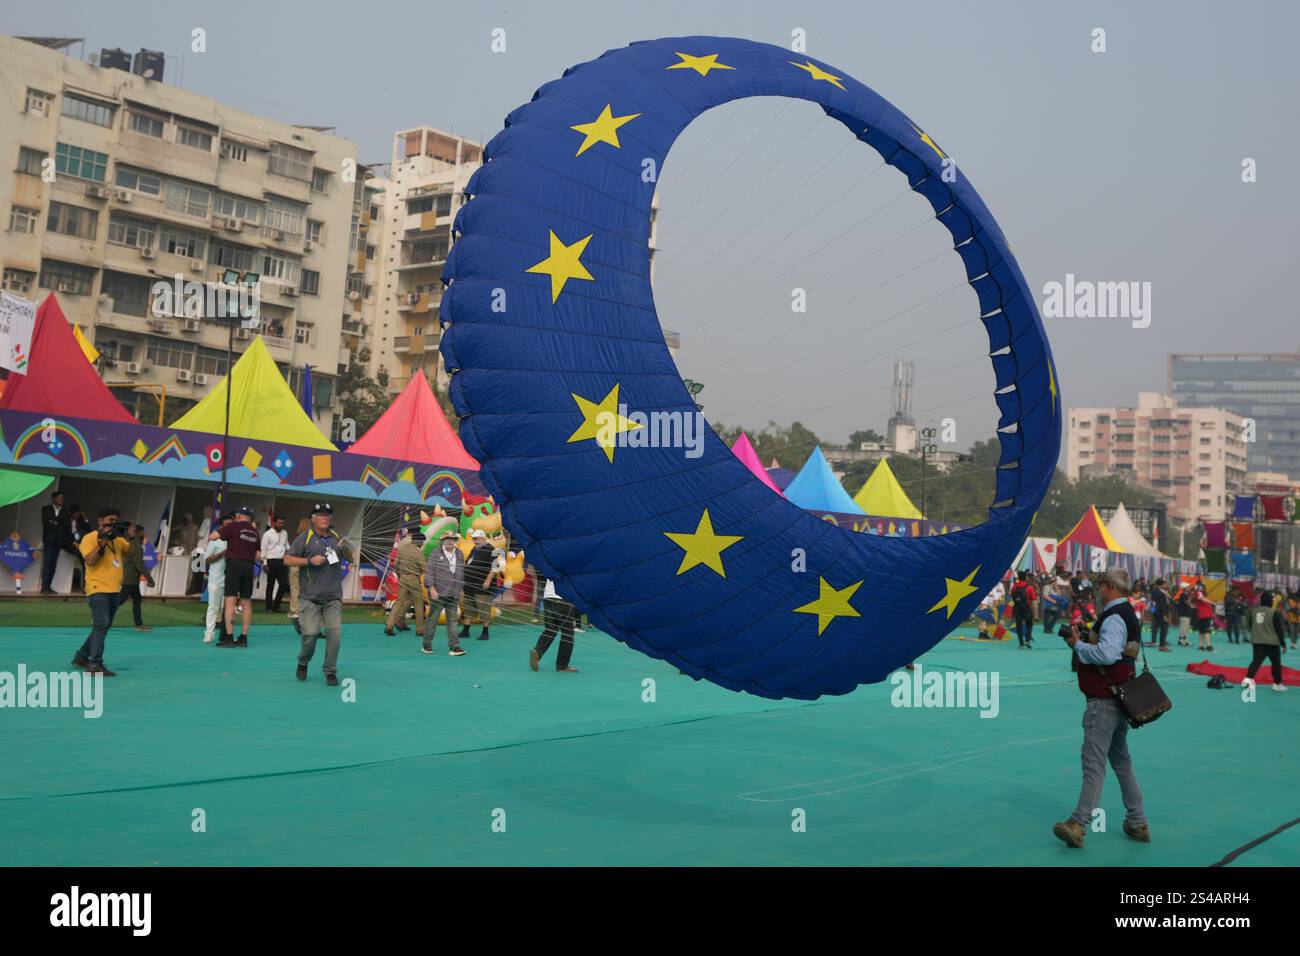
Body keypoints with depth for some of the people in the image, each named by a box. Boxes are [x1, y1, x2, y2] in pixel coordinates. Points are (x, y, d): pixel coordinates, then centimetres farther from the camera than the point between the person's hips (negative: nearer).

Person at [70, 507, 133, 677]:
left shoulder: (117, 538, 13)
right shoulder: (90, 538, -7)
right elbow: (89, 560, -19)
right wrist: (103, 542, -22)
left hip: (114, 590, 8)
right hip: (98, 589, -8)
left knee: (103, 627, 15)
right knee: (101, 625, -18)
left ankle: (81, 657, 29)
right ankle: (95, 665, -18)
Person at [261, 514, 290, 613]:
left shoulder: (284, 533, 12)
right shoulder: (268, 534, -5)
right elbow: (263, 550, -7)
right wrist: (265, 564, -12)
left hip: (282, 561, 5)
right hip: (271, 561, -5)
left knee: (284, 584, 2)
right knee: (270, 585, 3)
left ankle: (276, 606, 16)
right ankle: (269, 608, 11)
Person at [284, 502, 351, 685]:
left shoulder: (336, 537, 10)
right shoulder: (304, 538, -1)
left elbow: (349, 558, 19)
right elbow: (287, 559, -3)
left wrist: (347, 548, -3)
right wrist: (310, 560, -14)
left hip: (333, 597, 3)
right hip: (310, 597, -3)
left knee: (335, 633, -4)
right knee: (311, 633, -5)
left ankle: (330, 671, 9)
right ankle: (303, 663, 24)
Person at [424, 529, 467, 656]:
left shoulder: (459, 555, 12)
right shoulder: (435, 554, -3)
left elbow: (462, 573, 18)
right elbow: (429, 572, -8)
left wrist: (461, 589, 15)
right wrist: (432, 589, -15)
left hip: (453, 595, 4)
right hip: (438, 593, -4)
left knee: (452, 621, 2)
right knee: (432, 619, 5)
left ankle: (454, 647, 1)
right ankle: (426, 645, 17)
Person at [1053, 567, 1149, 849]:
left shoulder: (1114, 618, -17)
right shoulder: (1128, 614, 14)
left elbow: (1106, 654, -30)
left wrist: (1078, 645, -15)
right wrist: (1088, 638, 7)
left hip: (1105, 700, -10)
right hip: (1119, 697, 10)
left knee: (1094, 763, -11)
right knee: (1121, 761, 17)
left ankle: (1079, 825, -12)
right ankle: (1137, 823, 23)